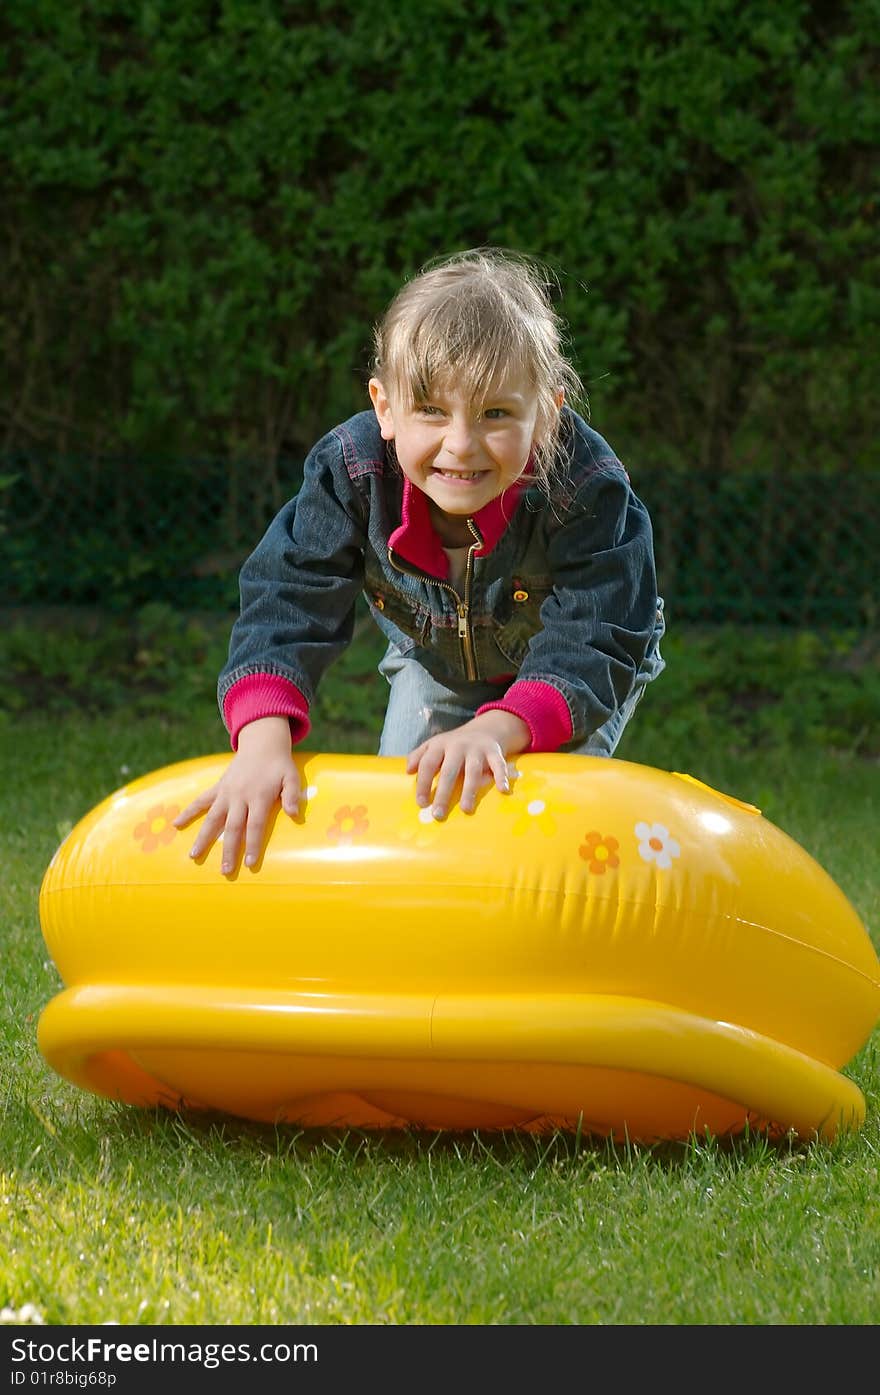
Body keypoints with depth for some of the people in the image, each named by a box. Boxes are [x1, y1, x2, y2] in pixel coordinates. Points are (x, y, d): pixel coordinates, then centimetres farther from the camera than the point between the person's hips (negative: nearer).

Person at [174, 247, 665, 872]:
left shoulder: (588, 491, -41)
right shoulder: (349, 470, -32)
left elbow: (590, 650, -43)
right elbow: (288, 602, -35)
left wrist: (495, 730, -62)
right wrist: (263, 739, -52)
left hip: (575, 675, -3)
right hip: (434, 660, 3)